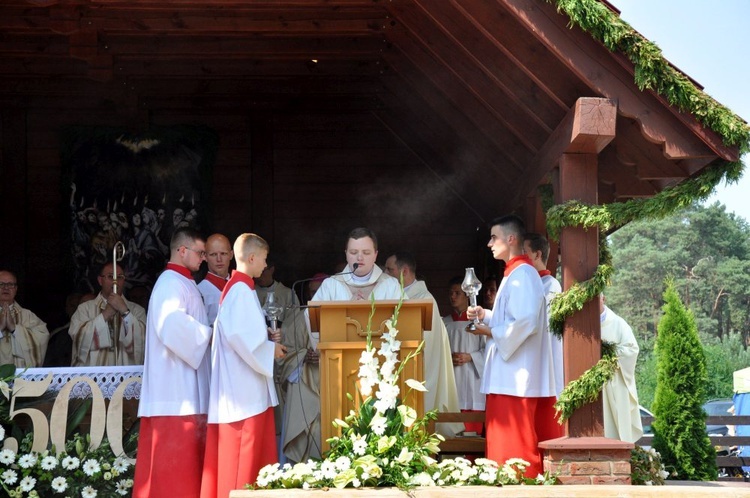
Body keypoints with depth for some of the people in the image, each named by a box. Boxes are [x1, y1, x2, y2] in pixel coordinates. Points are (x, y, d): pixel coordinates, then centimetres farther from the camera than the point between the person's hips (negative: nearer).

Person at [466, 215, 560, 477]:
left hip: (516, 376, -10)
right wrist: (485, 315, 9)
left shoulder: (522, 275, -13)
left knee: (512, 444, -7)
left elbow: (525, 322, -23)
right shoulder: (515, 274, 18)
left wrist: (491, 332, -11)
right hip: (510, 375, 10)